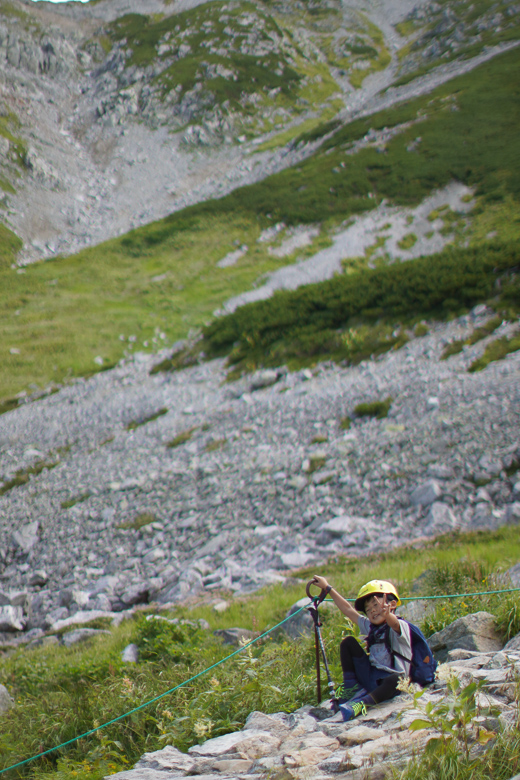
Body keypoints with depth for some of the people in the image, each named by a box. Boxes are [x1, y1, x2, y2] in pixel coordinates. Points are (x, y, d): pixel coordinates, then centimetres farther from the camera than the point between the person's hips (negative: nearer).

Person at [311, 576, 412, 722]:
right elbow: (348, 610, 22)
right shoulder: (371, 627, 13)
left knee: (395, 679, -41)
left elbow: (393, 623, -34)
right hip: (370, 676, 7)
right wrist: (327, 588, 25)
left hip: (388, 681, -7)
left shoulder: (401, 626, -9)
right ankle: (352, 689, -2)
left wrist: (386, 614, -58)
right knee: (348, 642, 5)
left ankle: (362, 703, -41)